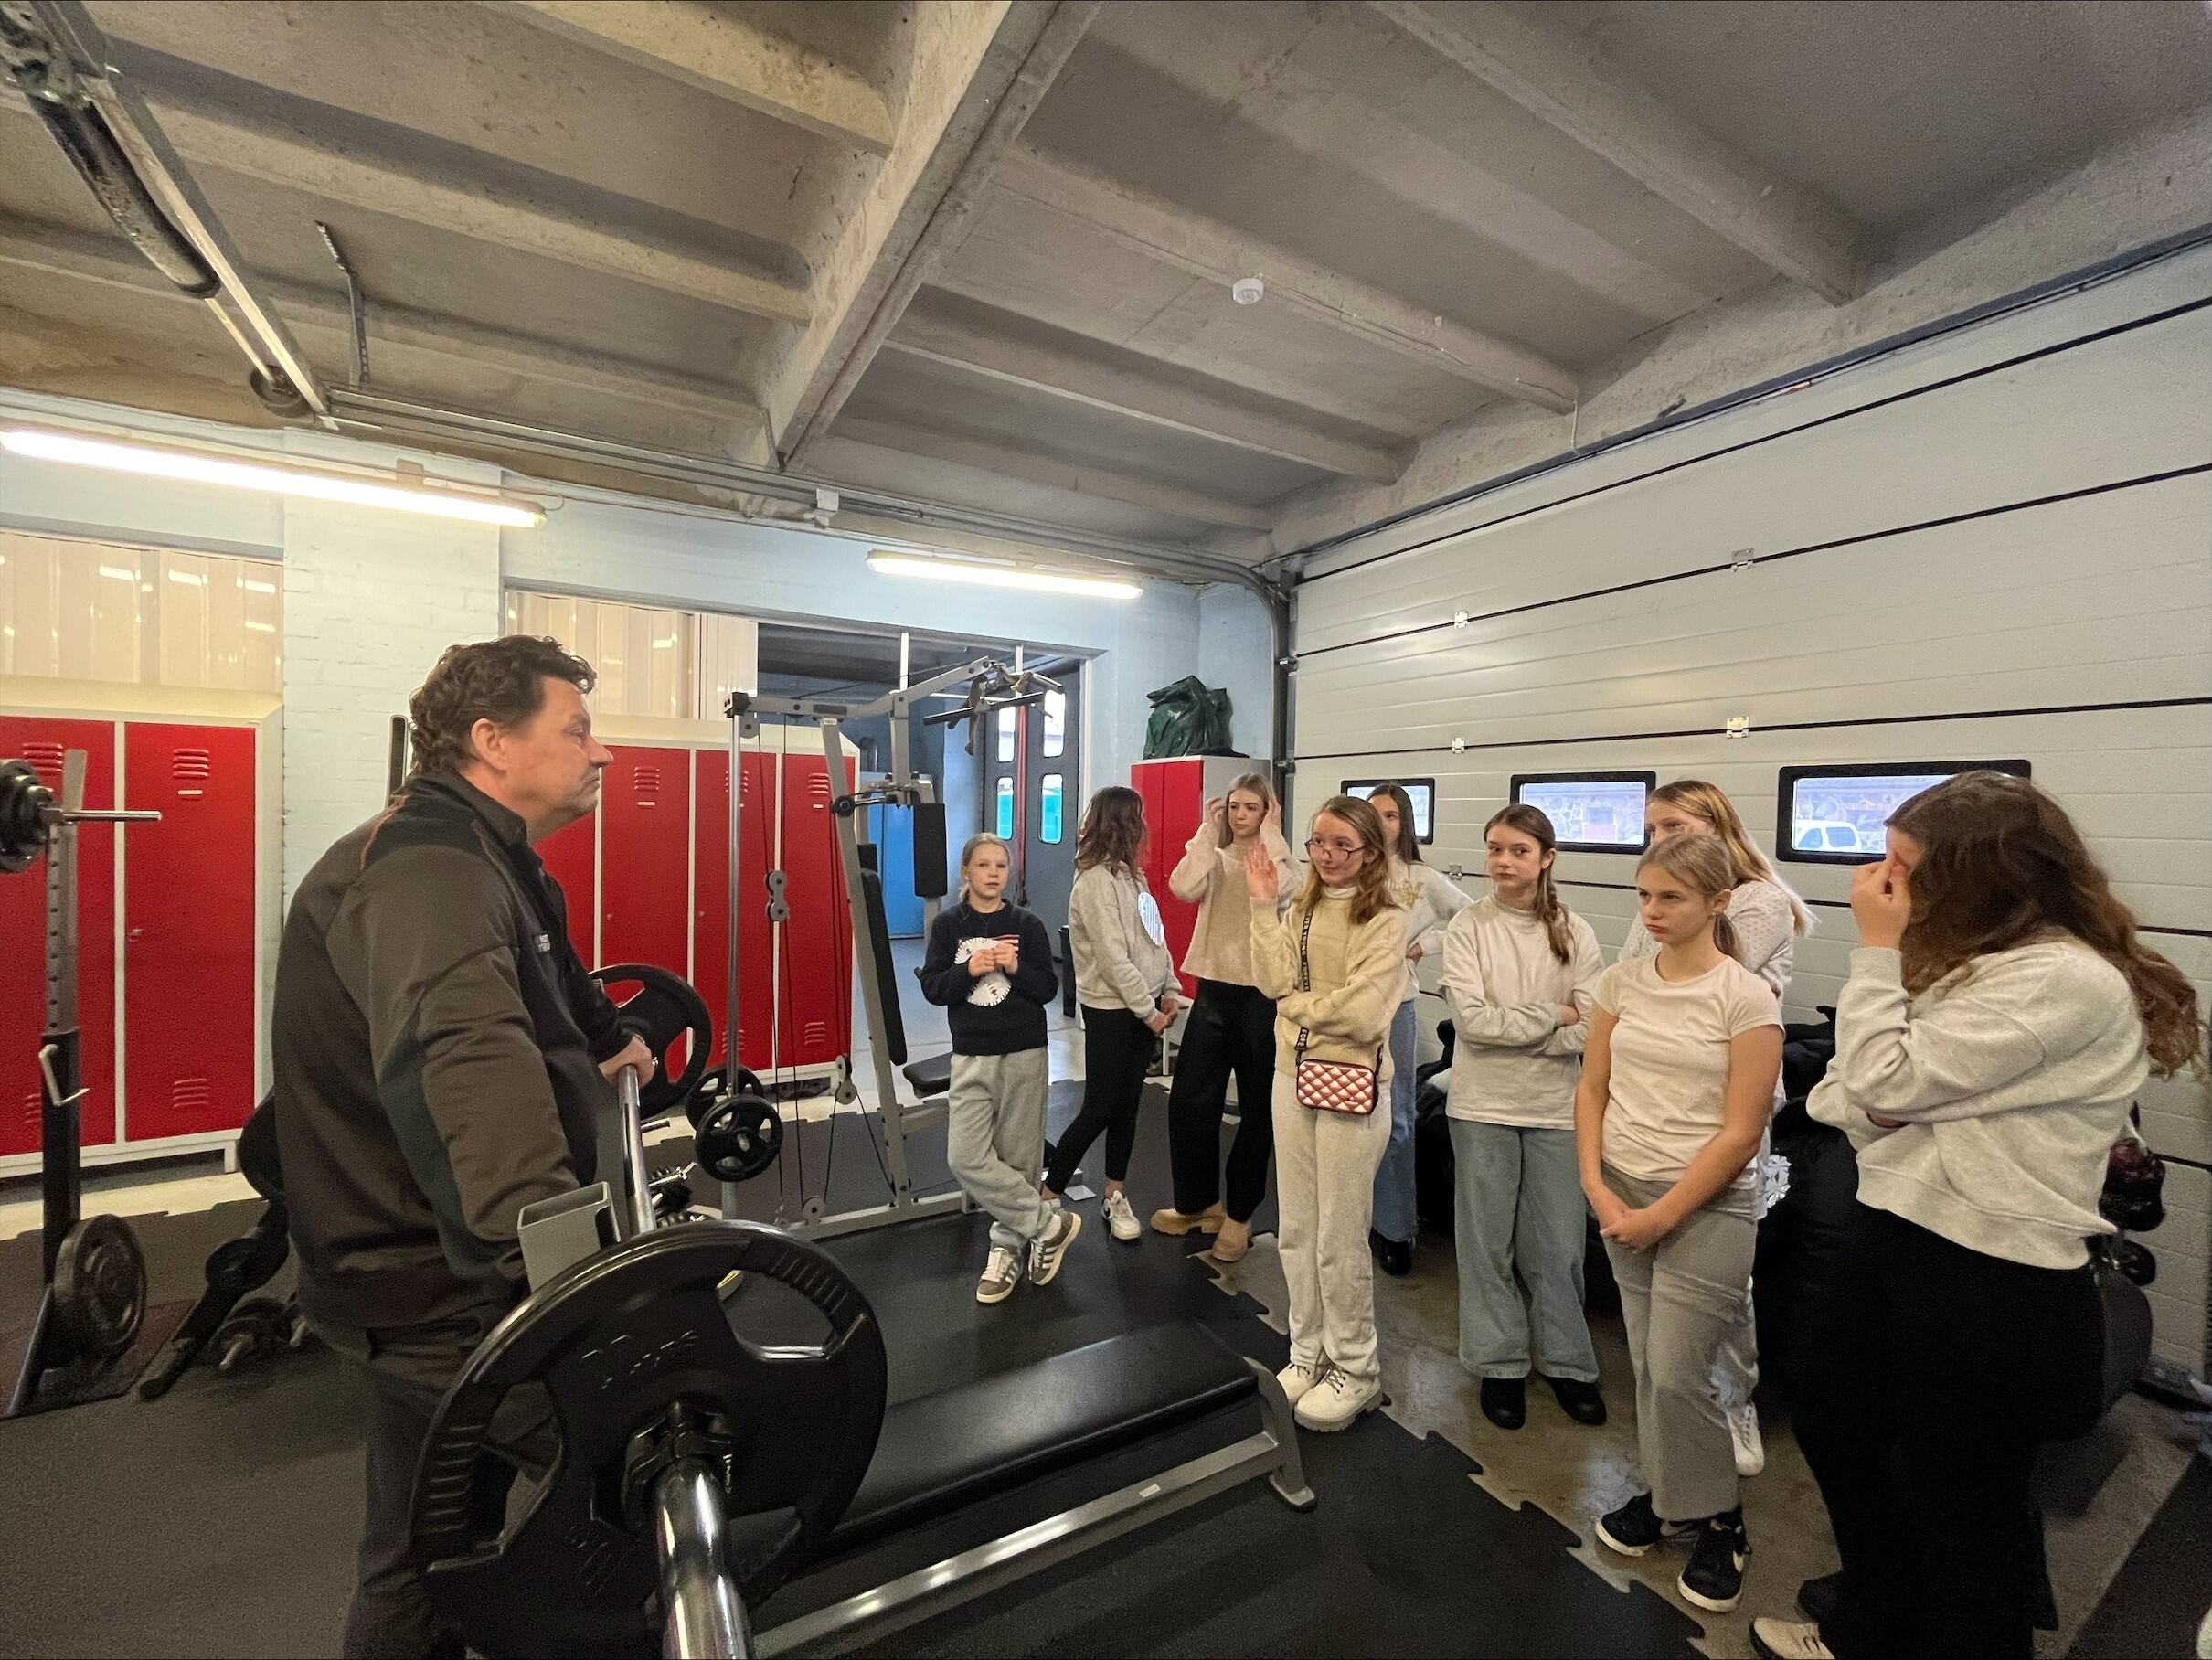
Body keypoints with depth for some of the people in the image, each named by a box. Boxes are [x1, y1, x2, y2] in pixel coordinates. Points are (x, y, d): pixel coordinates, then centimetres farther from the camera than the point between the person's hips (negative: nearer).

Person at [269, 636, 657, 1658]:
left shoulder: (476, 856, 10)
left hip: (464, 1267, 10)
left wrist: (612, 1037, 44)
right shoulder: (428, 865, -24)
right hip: (440, 1287, -10)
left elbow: (543, 986, 30)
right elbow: (462, 1048, -45)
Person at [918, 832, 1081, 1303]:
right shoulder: (948, 924, 1)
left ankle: (1008, 1247, 24)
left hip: (1025, 1055, -1)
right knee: (966, 1159, -7)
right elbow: (932, 988, -1)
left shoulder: (1026, 924, 0)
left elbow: (1049, 988, 1)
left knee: (1018, 1158, 4)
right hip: (971, 1057, 1)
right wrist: (970, 969, -18)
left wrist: (1016, 968, -17)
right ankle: (1050, 1224, 7)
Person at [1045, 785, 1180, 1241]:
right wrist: (1148, 1010, -16)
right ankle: (1048, 1198, 16)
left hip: (1142, 1006, 8)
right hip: (1111, 1010, -8)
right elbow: (1112, 957, -20)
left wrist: (1169, 991, 4)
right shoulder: (1096, 880, -17)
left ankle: (1115, 1199, 26)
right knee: (1099, 1110, 0)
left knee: (1128, 1105, 13)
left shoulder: (1131, 874, 10)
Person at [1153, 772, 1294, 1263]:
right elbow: (1184, 889, -16)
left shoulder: (1280, 859, -1)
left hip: (1262, 995, -3)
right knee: (1187, 1101, 6)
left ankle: (1239, 1213, 28)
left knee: (1258, 1109, 9)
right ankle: (1198, 1201, 29)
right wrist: (1208, 832, -9)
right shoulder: (1216, 857, 6)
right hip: (1214, 992, 3)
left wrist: (1270, 837, -15)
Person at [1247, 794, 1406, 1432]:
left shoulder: (1385, 920, -12)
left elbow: (1361, 1012, -20)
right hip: (1294, 1074, 6)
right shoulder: (1301, 911, 5)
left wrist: (1297, 1005, -7)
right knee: (1296, 1230, 17)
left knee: (1340, 1237, 8)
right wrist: (1263, 906, -9)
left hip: (1352, 1082, -6)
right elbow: (1275, 981, -6)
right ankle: (1308, 1354, 36)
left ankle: (1356, 1368, 30)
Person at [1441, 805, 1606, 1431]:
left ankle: (1567, 1361, 34)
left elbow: (1591, 1031, -9)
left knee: (1558, 1243, 12)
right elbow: (1471, 1018, -15)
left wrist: (1507, 1029, -13)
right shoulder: (1468, 926, -7)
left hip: (1555, 1107, 1)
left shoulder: (1574, 933, -2)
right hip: (1482, 1104, -1)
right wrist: (1551, 1017, -12)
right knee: (1488, 1240, 12)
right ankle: (1499, 1362, 29)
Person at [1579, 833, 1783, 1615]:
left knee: (1677, 1374, 3)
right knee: (1647, 1366, 15)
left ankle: (1717, 1521, 29)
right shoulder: (1622, 981, -1)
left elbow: (1741, 1133, -13)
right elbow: (1592, 1089, 4)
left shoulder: (1747, 997, -14)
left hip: (1705, 1205, -4)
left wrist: (1662, 1216, -12)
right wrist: (1596, 1185, -6)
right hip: (1622, 1194, 4)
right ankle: (1667, 1493, 37)